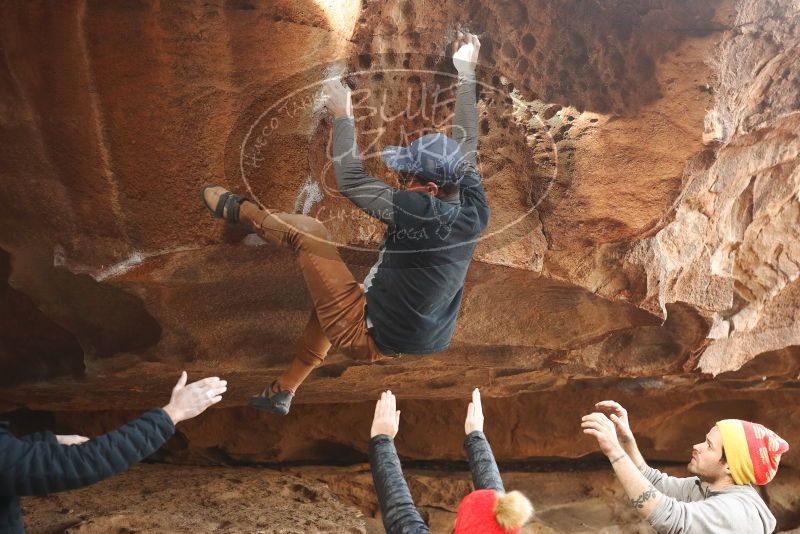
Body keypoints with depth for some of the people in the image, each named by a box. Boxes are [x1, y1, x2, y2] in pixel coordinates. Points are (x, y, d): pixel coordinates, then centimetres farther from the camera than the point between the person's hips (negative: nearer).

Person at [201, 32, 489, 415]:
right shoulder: (474, 210, -5)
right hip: (412, 340, 8)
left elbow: (350, 180, -18)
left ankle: (235, 209, 25)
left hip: (369, 337, -8)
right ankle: (283, 391, 38)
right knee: (332, 294, 31)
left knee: (305, 229, -2)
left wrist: (342, 116, -6)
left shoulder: (419, 211, -25)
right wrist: (466, 72, 16)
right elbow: (466, 143, 8)